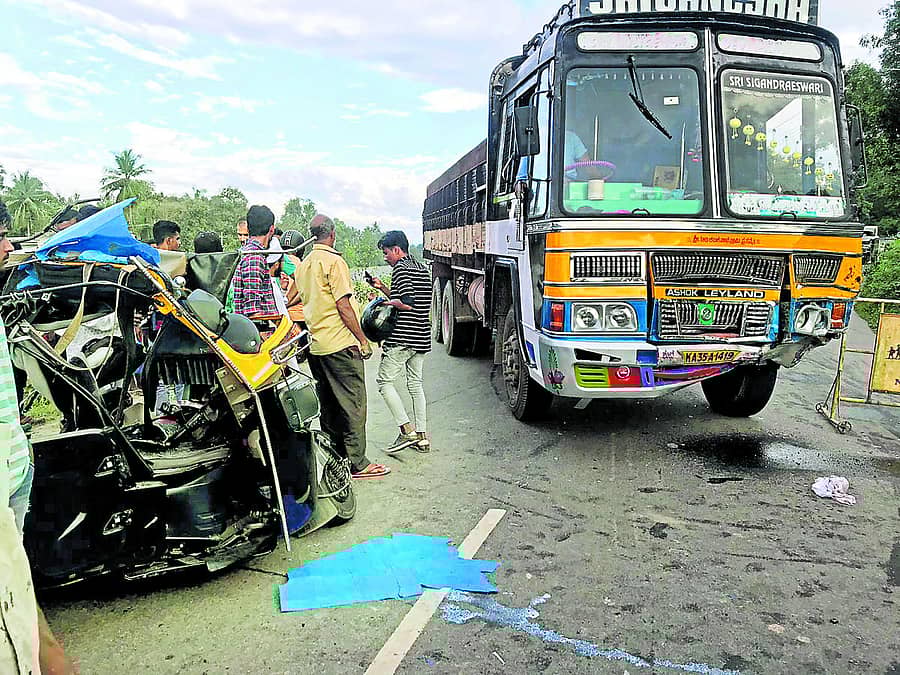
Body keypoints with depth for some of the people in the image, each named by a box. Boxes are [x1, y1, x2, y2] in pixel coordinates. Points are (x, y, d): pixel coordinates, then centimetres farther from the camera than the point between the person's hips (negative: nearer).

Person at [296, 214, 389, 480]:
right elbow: (343, 305, -17)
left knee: (327, 404, 15)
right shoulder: (334, 261, -12)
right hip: (341, 344, -8)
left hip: (316, 346, 8)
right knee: (352, 403, -2)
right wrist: (362, 339, -12)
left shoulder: (304, 264, 13)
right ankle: (356, 463, 2)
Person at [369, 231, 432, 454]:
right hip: (422, 337, 9)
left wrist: (386, 302, -6)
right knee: (415, 383, 12)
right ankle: (421, 436, 13)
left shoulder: (401, 268, -11)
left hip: (402, 338, -9)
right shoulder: (423, 269, 17)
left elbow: (406, 304, -22)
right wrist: (383, 288, 17)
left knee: (385, 381, 0)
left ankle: (407, 430, -7)